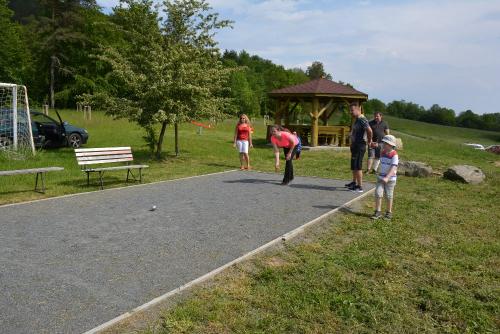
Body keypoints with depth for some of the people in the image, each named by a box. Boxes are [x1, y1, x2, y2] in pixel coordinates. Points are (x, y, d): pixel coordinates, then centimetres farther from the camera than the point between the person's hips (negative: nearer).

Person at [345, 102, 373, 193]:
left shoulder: (362, 120, -19)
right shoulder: (357, 120, 13)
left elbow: (369, 131, -31)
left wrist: (369, 141, -17)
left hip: (359, 146, -10)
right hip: (355, 145, 10)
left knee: (357, 166, -6)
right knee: (353, 166, 20)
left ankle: (360, 187, 0)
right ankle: (354, 183, 34)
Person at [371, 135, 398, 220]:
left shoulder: (394, 155, -16)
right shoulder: (382, 153, 4)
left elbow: (393, 168, -25)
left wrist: (387, 178, -36)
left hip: (390, 179, -5)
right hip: (380, 177, 5)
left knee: (388, 196, 6)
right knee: (378, 194, -3)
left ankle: (389, 212, 21)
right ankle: (378, 211, 3)